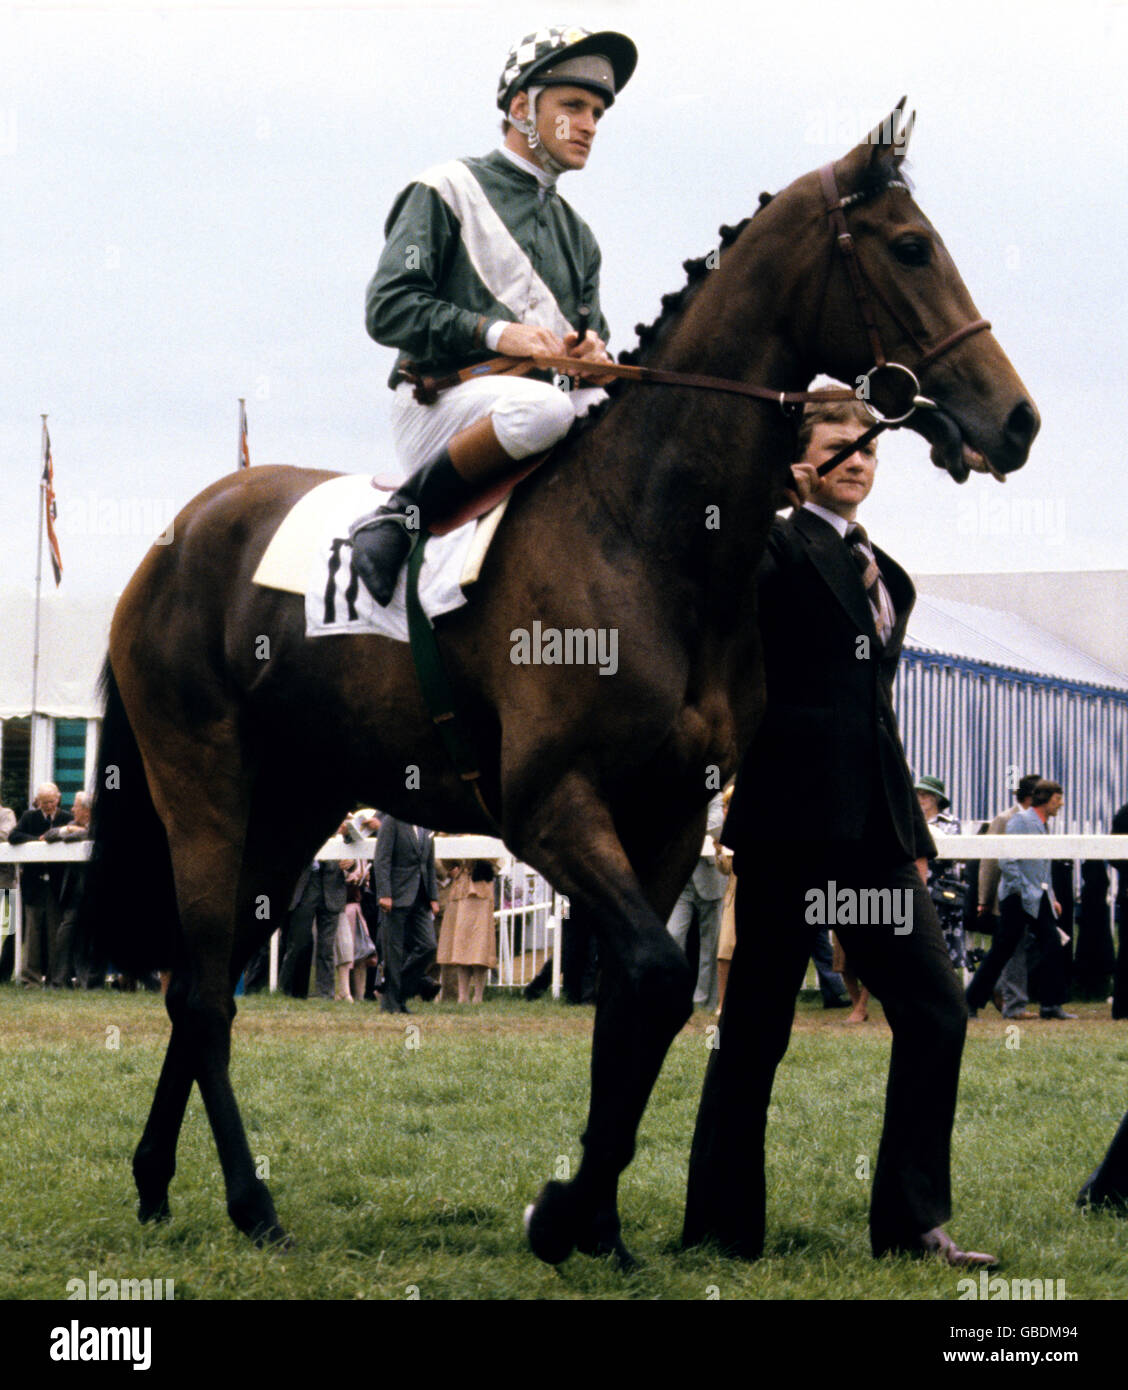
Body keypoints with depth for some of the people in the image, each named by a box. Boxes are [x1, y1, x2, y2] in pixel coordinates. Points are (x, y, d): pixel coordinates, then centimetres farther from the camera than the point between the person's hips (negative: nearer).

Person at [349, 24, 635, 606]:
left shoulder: (577, 233, 26)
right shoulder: (447, 191, 5)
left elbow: (591, 333, 24)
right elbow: (388, 308, -6)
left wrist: (593, 352, -2)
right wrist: (494, 332, -18)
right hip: (437, 401, -6)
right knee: (538, 406, -40)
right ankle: (401, 514, -24)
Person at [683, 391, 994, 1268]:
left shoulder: (883, 572, 18)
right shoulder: (780, 549, -4)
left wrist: (909, 830, 18)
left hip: (870, 830, 7)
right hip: (793, 818, -7)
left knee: (936, 1011, 1)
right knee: (758, 1027, 1)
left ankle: (914, 1222, 7)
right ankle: (721, 1227, 10)